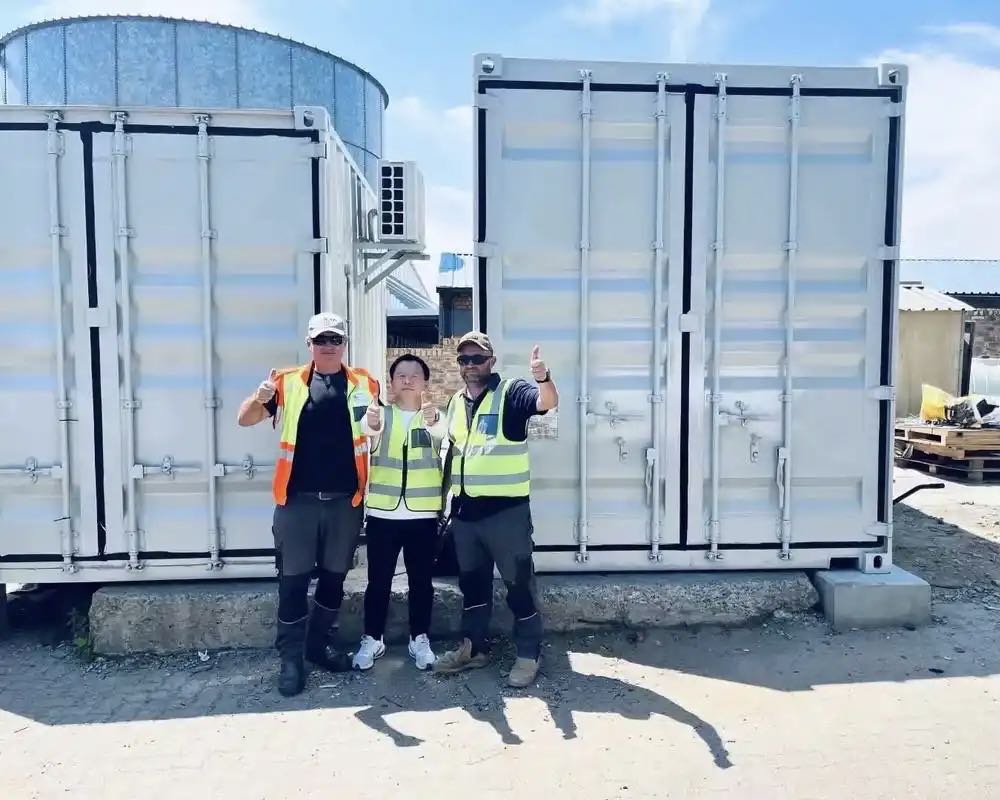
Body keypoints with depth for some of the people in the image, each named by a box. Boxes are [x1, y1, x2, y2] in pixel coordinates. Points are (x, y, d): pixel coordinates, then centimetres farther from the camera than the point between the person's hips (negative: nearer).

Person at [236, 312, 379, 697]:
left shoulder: (365, 384, 3)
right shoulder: (288, 382, 1)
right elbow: (245, 419, -1)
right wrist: (260, 397, -23)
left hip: (346, 500, 1)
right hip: (297, 499, -1)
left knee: (334, 576, 14)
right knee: (293, 579, 4)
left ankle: (322, 642, 32)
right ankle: (291, 657, 17)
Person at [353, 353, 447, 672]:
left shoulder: (434, 416, 3)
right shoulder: (381, 413, 3)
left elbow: (441, 432, -21)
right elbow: (370, 430, -21)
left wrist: (432, 419, -45)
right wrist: (371, 424, -46)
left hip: (423, 514, 0)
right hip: (382, 512, 0)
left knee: (421, 580, 8)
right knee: (378, 580, 7)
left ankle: (420, 639, 22)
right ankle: (372, 639, 21)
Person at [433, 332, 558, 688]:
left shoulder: (511, 392, -7)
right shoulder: (455, 402, 12)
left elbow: (548, 402, -27)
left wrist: (543, 377, -48)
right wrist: (448, 498, 14)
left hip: (506, 509, -6)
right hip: (465, 509, 6)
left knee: (519, 582, 4)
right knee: (472, 581, 17)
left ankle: (529, 654, 18)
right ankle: (473, 647, 31)